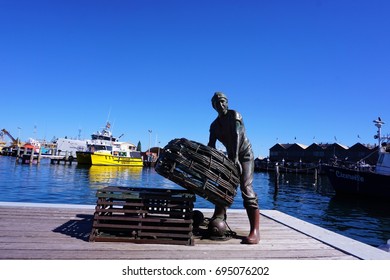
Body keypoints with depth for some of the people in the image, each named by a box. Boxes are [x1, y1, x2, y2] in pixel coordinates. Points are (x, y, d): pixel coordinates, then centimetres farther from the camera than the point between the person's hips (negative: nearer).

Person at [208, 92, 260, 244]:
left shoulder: (234, 115, -11)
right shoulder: (214, 125, 7)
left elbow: (237, 135, -24)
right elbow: (211, 146, 1)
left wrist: (236, 157, -35)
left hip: (244, 154, -7)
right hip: (231, 157, 7)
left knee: (246, 189, -19)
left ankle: (255, 232, -22)